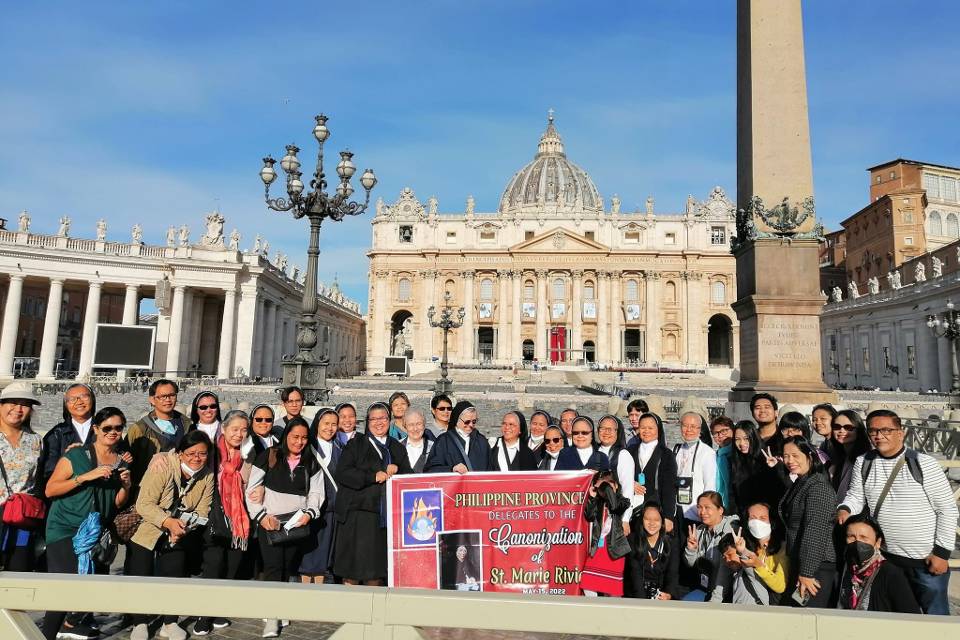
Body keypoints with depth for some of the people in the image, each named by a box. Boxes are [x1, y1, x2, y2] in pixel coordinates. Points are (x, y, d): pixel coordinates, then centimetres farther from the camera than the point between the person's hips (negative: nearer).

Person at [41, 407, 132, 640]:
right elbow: (50, 490, -11)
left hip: (96, 532, 5)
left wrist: (126, 486, -7)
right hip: (66, 530, -5)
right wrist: (85, 477, -21)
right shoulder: (76, 455, -6)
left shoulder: (122, 463, 8)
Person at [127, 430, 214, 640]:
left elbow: (202, 511, -8)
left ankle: (170, 623, 20)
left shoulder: (207, 475, -9)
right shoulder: (162, 465, -23)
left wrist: (185, 527, -26)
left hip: (178, 535, 3)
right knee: (141, 575, 0)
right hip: (147, 530, -3)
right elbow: (144, 504, -25)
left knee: (175, 575, 3)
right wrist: (168, 522, -37)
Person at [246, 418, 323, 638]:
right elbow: (251, 489, -2)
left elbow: (316, 493, 7)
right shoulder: (268, 457, -2)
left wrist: (309, 513, -10)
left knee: (289, 567, 5)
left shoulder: (312, 463, 8)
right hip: (269, 521, -3)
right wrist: (261, 515, -10)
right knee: (273, 566, -9)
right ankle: (271, 616, -4)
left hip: (297, 522, 3)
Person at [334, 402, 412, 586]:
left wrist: (397, 469, -8)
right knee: (352, 574, -3)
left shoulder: (398, 448, 17)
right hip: (359, 512, -3)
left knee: (376, 574, 4)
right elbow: (341, 473, -6)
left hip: (386, 514, 3)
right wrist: (373, 476, -13)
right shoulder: (355, 445, 6)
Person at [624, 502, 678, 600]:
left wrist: (669, 594, -24)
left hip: (661, 592, 1)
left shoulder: (671, 542, 3)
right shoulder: (633, 540, -2)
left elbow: (673, 573, -5)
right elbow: (635, 573, -9)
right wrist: (642, 598, -23)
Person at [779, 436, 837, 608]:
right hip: (797, 564, 9)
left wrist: (806, 573, -21)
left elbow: (815, 532, -21)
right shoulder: (799, 484, 13)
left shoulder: (818, 487, -16)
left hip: (816, 568, -9)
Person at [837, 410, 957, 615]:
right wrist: (845, 510, -14)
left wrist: (942, 552, -9)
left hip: (927, 560, -3)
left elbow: (947, 509, -7)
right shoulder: (863, 463, 0)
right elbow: (856, 496, 8)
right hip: (886, 557, 4)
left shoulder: (924, 464, -11)